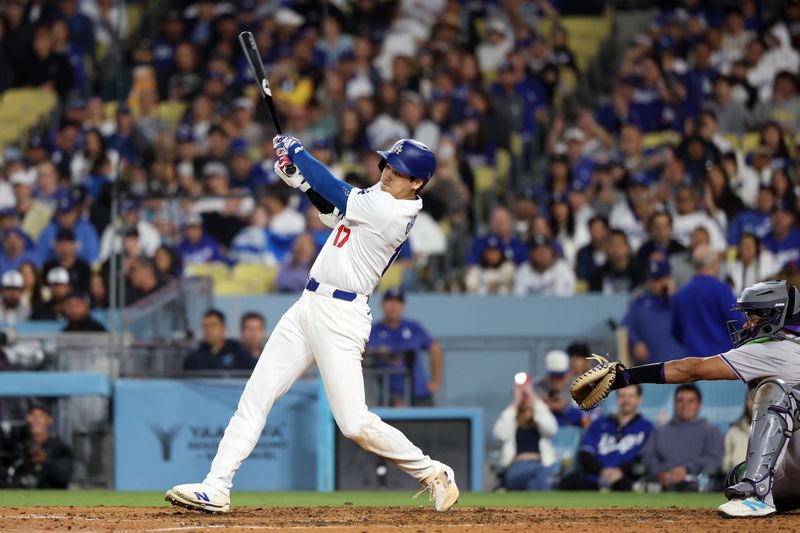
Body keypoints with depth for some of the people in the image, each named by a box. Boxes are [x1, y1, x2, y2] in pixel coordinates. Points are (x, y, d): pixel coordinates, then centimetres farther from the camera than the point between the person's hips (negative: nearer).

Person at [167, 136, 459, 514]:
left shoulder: (390, 211, -18)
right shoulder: (379, 196, 10)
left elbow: (334, 191, -14)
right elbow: (334, 205, 25)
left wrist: (295, 150, 1)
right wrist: (300, 180, 10)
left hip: (340, 316, -10)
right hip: (308, 306, 10)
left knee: (355, 424, -10)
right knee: (255, 397, 4)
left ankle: (434, 474, 9)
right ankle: (216, 488, 4)